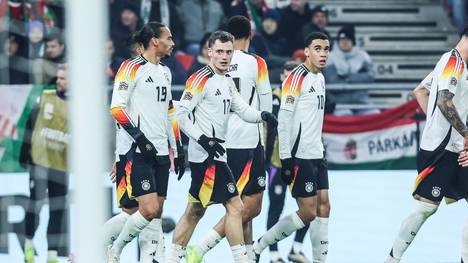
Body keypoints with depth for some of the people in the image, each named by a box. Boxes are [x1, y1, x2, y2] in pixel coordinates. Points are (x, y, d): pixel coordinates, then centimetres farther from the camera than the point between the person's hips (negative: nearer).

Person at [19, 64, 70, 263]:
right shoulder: (45, 98, 0)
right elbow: (31, 125, 1)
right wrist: (24, 153, -2)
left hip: (61, 164, 2)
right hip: (39, 160, -2)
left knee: (58, 209, 4)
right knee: (35, 203, -5)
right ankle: (29, 243, 17)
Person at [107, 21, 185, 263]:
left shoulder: (165, 72, 18)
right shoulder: (132, 68, -8)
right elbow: (117, 108, -15)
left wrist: (177, 150, 21)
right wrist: (140, 137, -22)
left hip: (160, 152, 8)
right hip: (136, 152, -8)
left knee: (156, 212, 5)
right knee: (149, 209, -16)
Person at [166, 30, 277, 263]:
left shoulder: (228, 82, 16)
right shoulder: (201, 79, -12)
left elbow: (242, 109, 11)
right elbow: (181, 113, -16)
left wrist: (262, 115, -10)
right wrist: (203, 139, -21)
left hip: (216, 154, 10)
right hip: (206, 156, -10)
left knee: (195, 211, 13)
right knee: (234, 206, -10)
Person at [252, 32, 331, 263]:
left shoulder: (320, 79, 14)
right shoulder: (297, 78, -13)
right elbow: (283, 120, -16)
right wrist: (285, 159, -19)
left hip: (316, 155, 9)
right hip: (299, 156, -9)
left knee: (323, 208, 5)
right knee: (308, 213, -7)